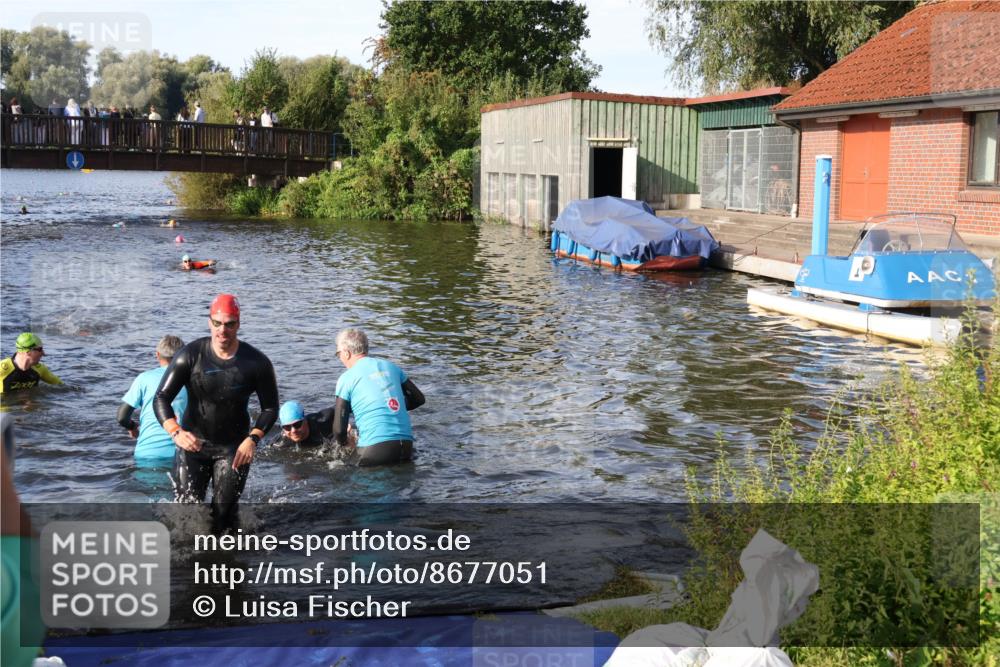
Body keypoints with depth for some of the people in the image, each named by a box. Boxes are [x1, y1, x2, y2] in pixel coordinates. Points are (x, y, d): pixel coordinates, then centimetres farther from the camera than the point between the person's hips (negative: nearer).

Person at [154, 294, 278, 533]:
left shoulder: (257, 363, -11)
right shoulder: (190, 355, -13)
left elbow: (270, 408, -1)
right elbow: (161, 399, -11)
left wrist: (253, 439, -17)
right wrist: (176, 433, -30)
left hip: (234, 448, 0)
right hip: (193, 443, 0)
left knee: (224, 512, -2)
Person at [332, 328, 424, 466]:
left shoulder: (346, 378, 1)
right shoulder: (391, 367, 15)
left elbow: (339, 429, 1)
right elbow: (418, 399, 23)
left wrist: (343, 444, 22)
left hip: (375, 448, -5)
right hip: (406, 445, 5)